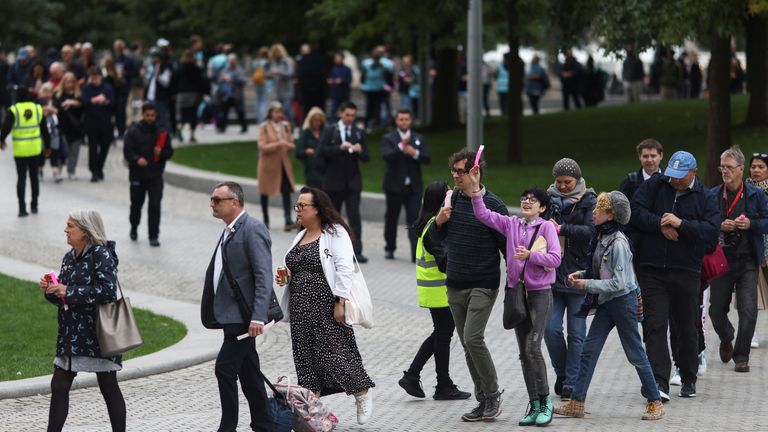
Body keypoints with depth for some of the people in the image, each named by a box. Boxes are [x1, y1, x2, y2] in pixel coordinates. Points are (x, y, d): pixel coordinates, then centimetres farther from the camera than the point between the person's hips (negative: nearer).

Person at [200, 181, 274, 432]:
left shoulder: (253, 230, -13)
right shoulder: (229, 231, 16)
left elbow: (263, 276, -20)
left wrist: (258, 317, -26)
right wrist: (213, 312, 17)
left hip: (243, 316, -9)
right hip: (232, 315, 9)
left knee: (225, 368, -12)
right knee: (248, 374, 13)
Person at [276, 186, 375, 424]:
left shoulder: (335, 234, -8)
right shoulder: (300, 237, 17)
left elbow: (344, 269, -15)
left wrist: (341, 302, -21)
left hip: (326, 306, -8)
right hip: (302, 310, 8)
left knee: (333, 352, -6)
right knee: (305, 356, 6)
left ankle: (362, 394, 12)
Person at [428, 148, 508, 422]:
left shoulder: (493, 205, -10)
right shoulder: (452, 199, 6)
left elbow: (507, 245, -6)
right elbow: (436, 238, 15)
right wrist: (438, 222, -7)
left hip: (483, 284, -6)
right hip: (455, 285, 6)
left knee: (473, 338, -17)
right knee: (467, 345, 8)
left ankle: (493, 396, -2)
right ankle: (484, 401, 17)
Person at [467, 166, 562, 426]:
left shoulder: (546, 227, -5)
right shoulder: (511, 224, 7)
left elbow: (555, 258, -11)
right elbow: (483, 215, 1)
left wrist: (531, 255, -24)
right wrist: (475, 188, -8)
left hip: (540, 293, -5)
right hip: (517, 293, 5)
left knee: (532, 348, -16)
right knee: (524, 352, 6)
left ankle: (545, 401, -4)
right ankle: (535, 405, 12)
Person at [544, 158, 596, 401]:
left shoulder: (588, 201, 0)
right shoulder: (550, 199, 9)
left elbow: (591, 230, -13)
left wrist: (561, 229, -19)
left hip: (578, 274, -3)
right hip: (552, 273, 3)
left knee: (576, 332, 0)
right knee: (551, 328, -3)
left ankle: (571, 384, 7)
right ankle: (562, 374, 19)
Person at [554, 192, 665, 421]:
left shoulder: (618, 243, -20)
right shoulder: (601, 238, 6)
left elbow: (618, 282, -22)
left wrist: (587, 285, -18)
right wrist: (581, 274, 1)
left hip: (623, 301, -8)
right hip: (606, 302, 9)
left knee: (635, 354, 1)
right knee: (589, 350, 5)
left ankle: (655, 403, 13)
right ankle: (576, 403, 7)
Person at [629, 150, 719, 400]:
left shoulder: (705, 198, 3)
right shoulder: (654, 186, 5)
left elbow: (711, 231, -10)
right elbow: (635, 211, -4)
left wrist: (680, 224, -18)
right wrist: (660, 224, -15)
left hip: (686, 272, 0)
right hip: (652, 270, 0)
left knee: (686, 328, 11)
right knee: (654, 325, -10)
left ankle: (689, 380, 27)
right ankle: (659, 383, -14)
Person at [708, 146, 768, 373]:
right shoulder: (712, 195, 3)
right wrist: (719, 226, -13)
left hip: (747, 261, -2)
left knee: (748, 310, -10)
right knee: (716, 310, 9)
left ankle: (741, 356, 0)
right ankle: (726, 339, 40)